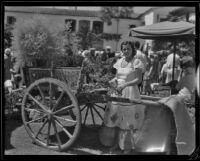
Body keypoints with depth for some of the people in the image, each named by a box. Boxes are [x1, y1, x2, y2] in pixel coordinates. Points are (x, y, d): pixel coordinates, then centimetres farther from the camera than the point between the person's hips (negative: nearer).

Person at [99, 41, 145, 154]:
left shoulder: (136, 62, -5)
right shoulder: (119, 61, 11)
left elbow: (139, 80, -9)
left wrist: (125, 85, -18)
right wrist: (113, 81, -5)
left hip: (130, 94, -5)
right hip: (118, 92, 5)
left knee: (128, 120, -1)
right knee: (114, 118, 5)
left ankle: (128, 146, 12)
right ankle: (116, 142, 19)